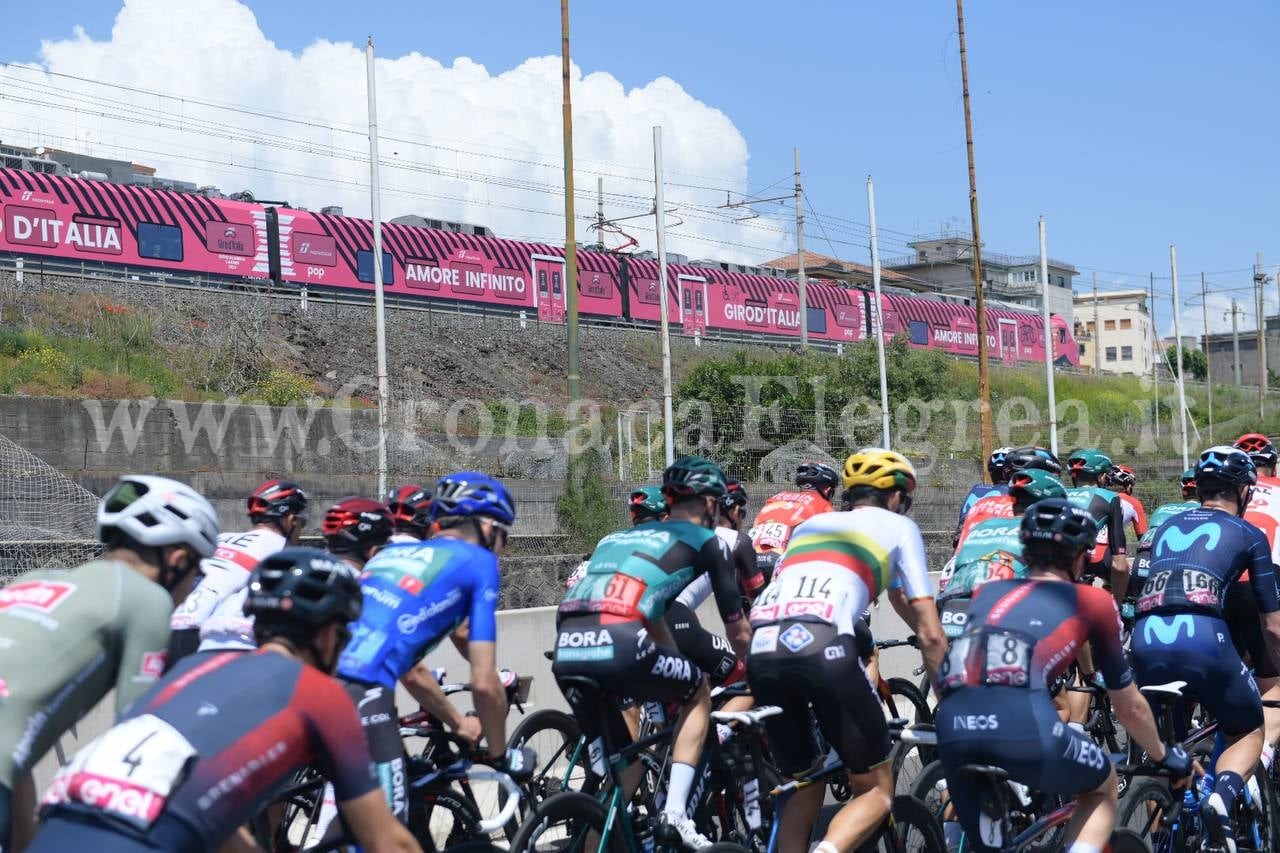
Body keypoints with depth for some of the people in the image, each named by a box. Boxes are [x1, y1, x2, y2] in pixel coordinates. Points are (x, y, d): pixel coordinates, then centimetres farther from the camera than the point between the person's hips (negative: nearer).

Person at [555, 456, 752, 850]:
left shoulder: (620, 536, 34)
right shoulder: (706, 541, 18)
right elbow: (738, 632, 23)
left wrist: (678, 671, 54)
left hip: (567, 650, 5)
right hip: (616, 645, -5)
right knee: (699, 692, 23)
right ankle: (675, 813, 11)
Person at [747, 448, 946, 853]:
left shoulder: (809, 523, 34)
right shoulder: (899, 526, 22)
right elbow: (930, 635, 16)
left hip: (761, 650, 5)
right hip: (821, 648, -5)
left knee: (804, 789, 23)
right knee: (876, 791, 11)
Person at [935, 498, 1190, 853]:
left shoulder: (986, 593, 31)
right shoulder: (1093, 601, 23)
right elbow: (1129, 706, 33)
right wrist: (1163, 756, 52)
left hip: (953, 728, 3)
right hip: (1025, 725, -3)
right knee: (1103, 787, 29)